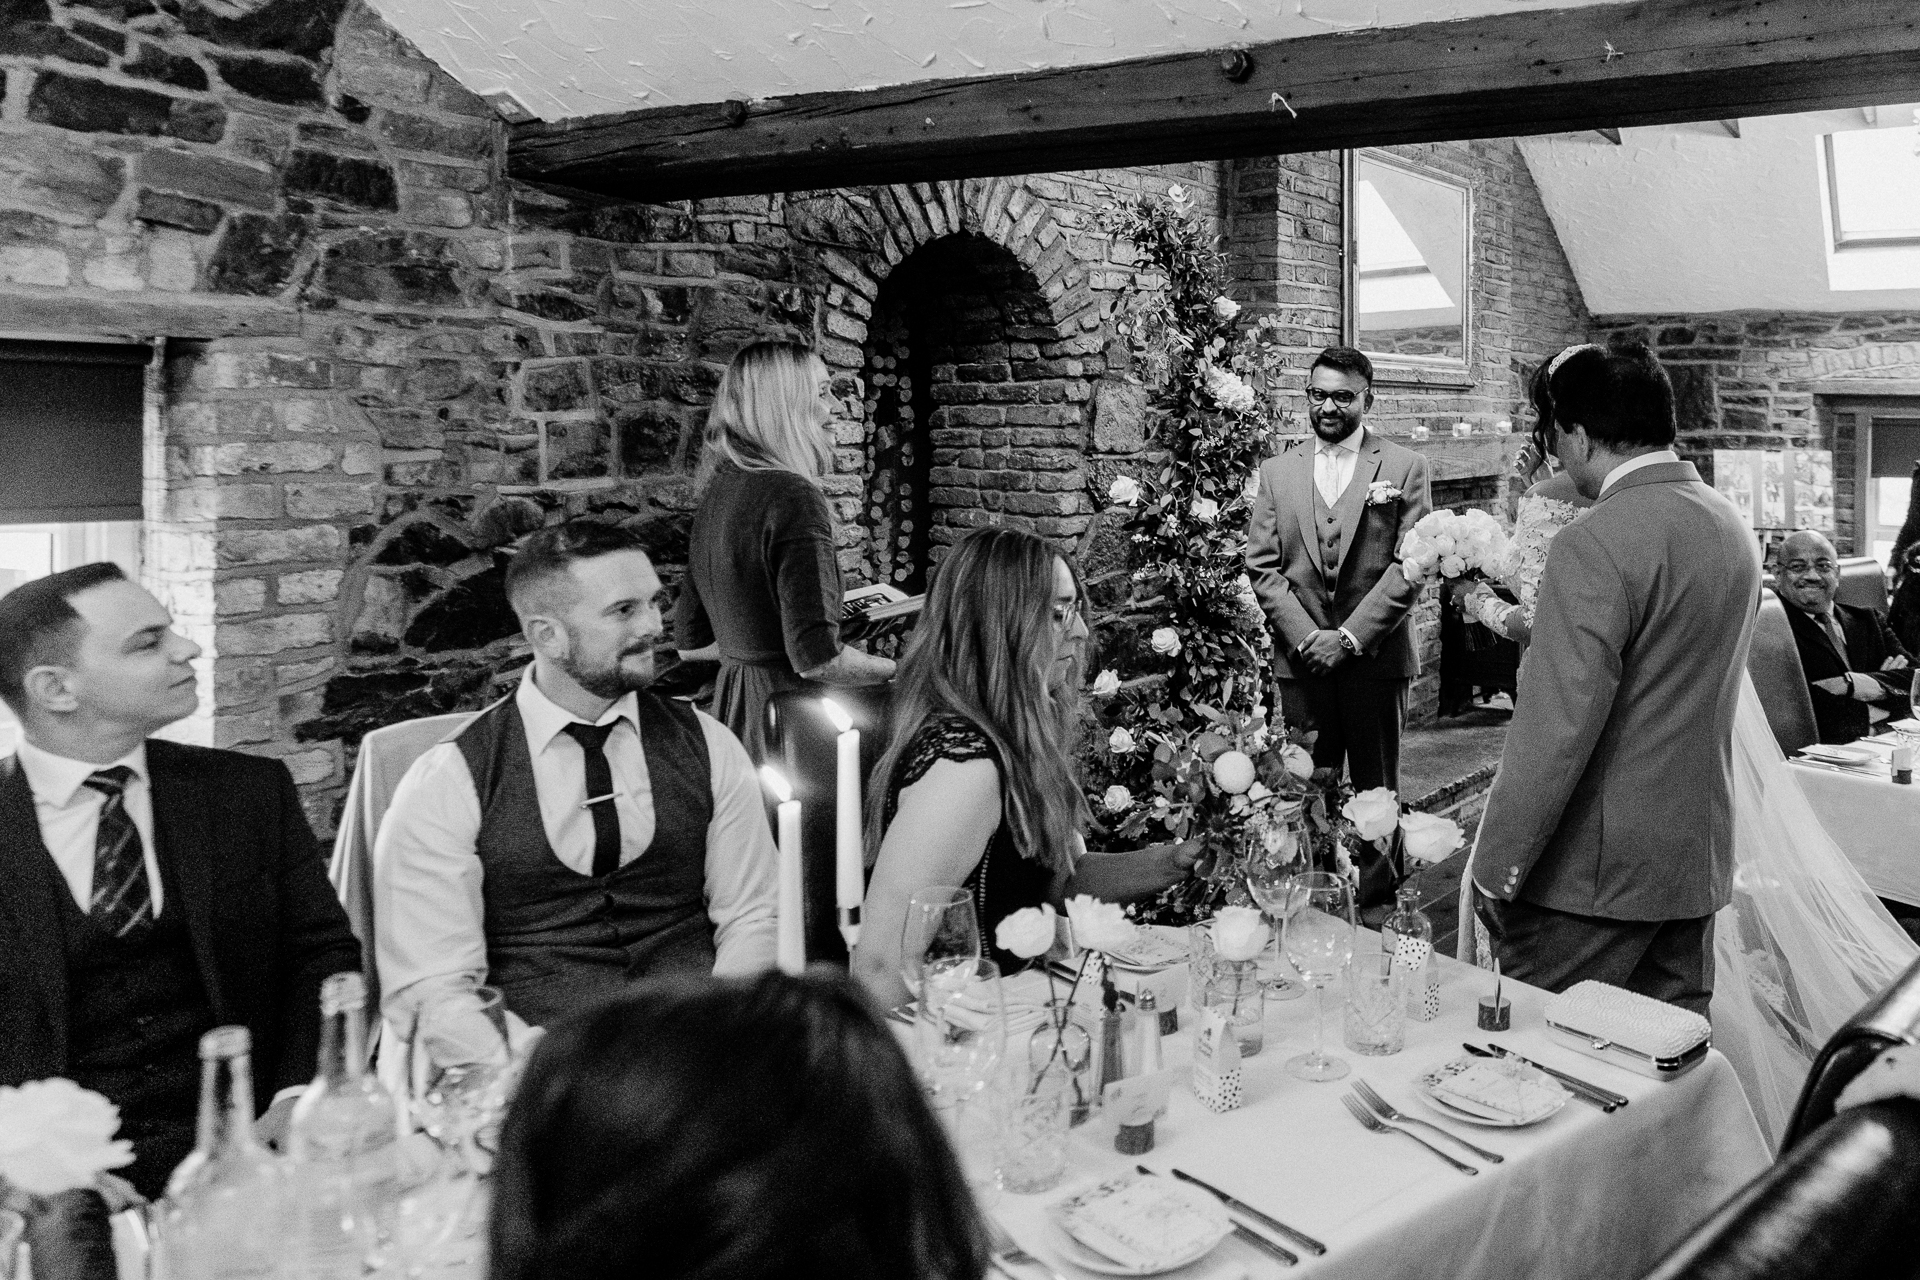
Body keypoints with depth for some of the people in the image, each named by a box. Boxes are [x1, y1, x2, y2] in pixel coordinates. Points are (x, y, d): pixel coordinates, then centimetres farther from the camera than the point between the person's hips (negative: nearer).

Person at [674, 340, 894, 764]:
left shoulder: (717, 493, 9)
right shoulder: (793, 496, -17)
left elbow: (689, 642, 16)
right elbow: (816, 659, -22)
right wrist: (901, 670, -7)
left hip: (730, 699, 9)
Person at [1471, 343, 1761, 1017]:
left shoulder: (1595, 545, -19)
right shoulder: (1732, 527, 9)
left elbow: (1555, 731, -23)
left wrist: (1494, 873, -16)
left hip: (1595, 876, -8)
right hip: (1699, 860, 8)